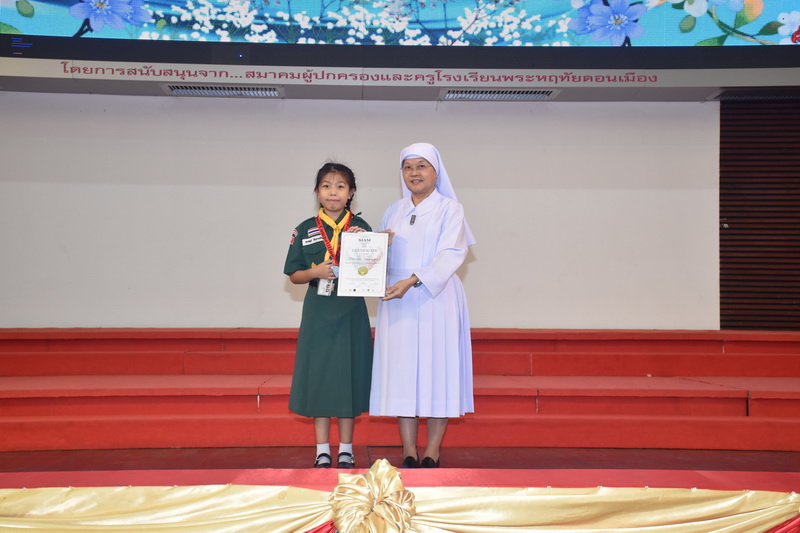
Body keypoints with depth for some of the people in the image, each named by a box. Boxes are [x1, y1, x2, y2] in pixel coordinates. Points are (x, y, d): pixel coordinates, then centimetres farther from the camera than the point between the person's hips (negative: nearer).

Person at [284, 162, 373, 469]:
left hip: (351, 314, 0)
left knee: (349, 376, 4)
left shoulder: (361, 228, 3)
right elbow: (293, 275, 5)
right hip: (318, 314, 0)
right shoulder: (305, 230, 3)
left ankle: (346, 450, 17)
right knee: (318, 377, 3)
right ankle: (322, 451, 15)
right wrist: (316, 272, -14)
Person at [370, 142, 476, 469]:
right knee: (401, 370, 0)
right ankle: (409, 453, 6)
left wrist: (413, 281, -21)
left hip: (436, 299, -4)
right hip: (397, 302, 4)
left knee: (437, 369, -4)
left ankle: (432, 454, 3)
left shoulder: (450, 209, 2)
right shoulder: (394, 211, 16)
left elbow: (451, 255, -10)